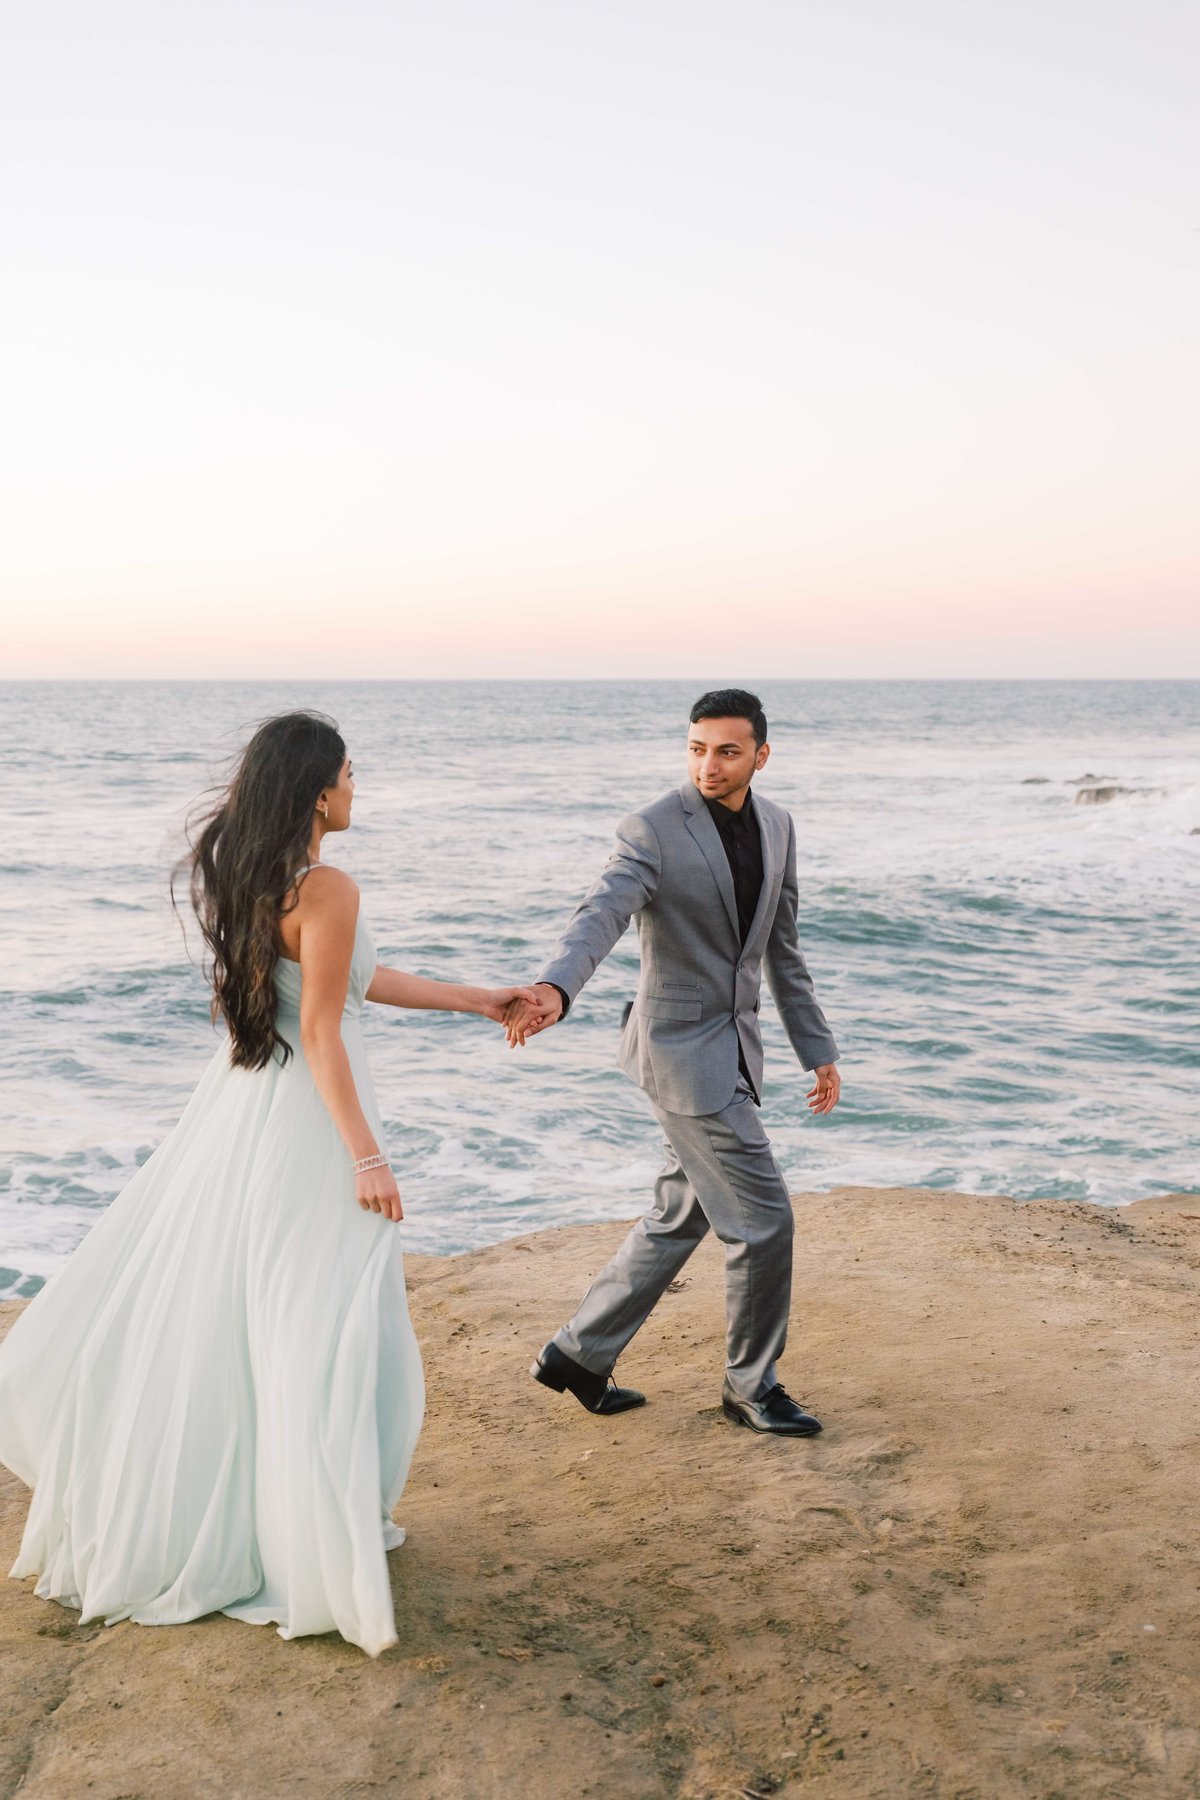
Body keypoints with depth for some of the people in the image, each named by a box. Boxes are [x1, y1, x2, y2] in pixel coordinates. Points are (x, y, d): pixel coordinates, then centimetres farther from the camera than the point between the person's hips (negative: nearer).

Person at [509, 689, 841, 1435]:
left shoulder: (775, 826, 7)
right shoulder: (652, 831, -14)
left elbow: (782, 948, 15)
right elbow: (600, 918, -30)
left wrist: (819, 1051, 15)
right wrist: (554, 990, -51)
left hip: (734, 1049, 8)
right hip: (683, 1049, -8)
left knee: (681, 1217, 15)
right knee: (763, 1218, -4)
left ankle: (579, 1355, 28)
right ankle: (753, 1384, 17)